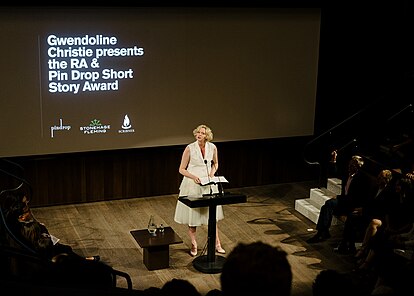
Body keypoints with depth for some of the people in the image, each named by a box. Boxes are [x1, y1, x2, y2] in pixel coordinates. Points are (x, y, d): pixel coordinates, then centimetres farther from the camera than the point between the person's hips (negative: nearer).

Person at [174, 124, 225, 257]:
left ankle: (217, 244, 20)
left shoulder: (212, 147, -3)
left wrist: (212, 172, -5)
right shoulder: (189, 148, -12)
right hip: (192, 185, -2)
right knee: (192, 215, 4)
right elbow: (181, 169, -6)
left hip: (208, 185, 3)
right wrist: (194, 177, -21)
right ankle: (194, 245, 19)